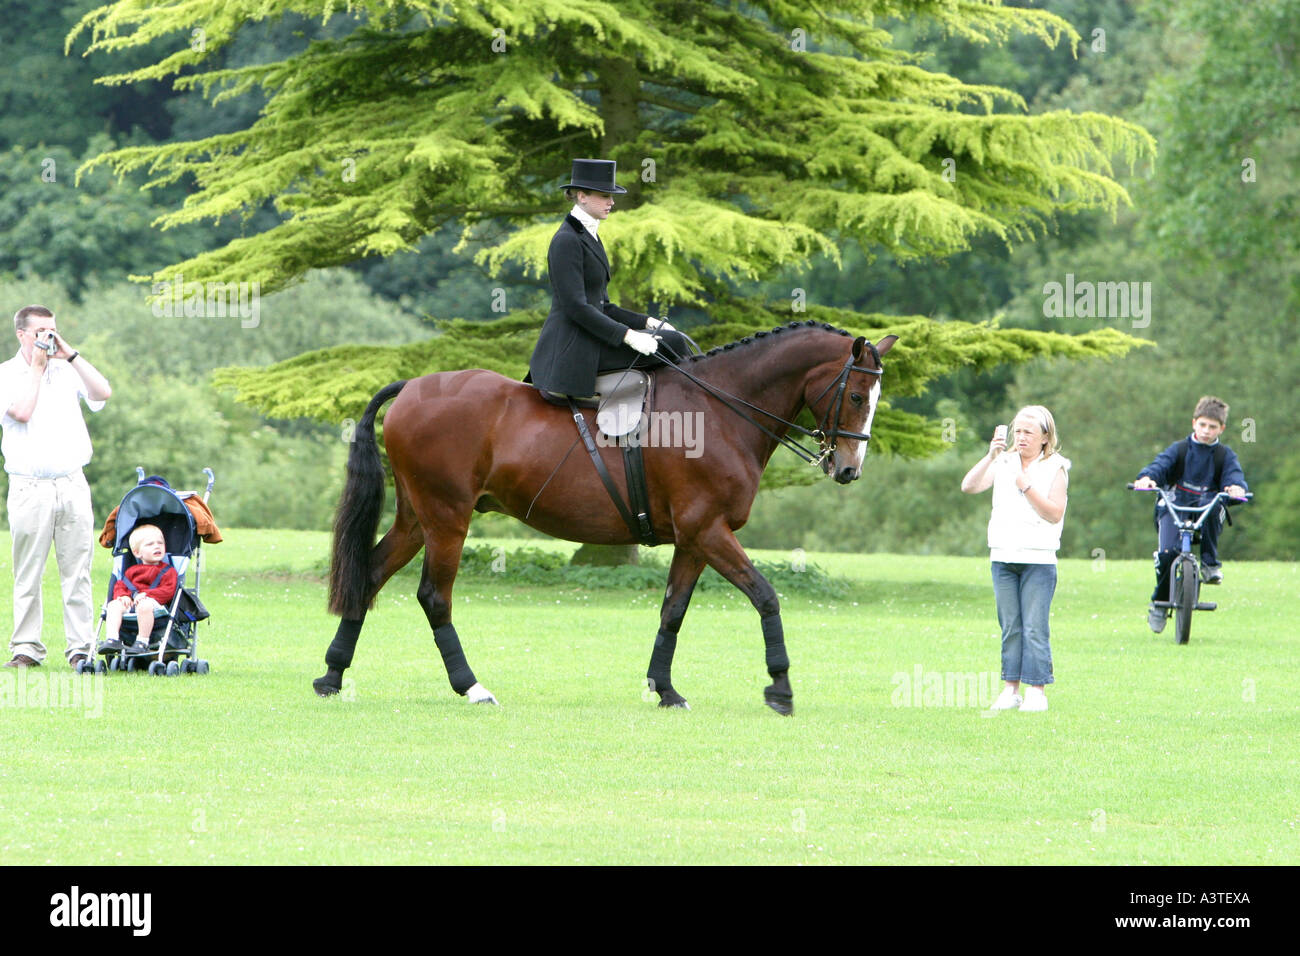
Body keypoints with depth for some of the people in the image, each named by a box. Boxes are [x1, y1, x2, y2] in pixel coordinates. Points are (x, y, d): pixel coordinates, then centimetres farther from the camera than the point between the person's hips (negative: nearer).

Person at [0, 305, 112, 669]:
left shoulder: (68, 370, 13)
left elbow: (103, 393, -2)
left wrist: (70, 355, -3)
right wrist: (36, 366, -6)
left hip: (72, 484, 3)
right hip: (29, 486, -3)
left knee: (77, 571, 1)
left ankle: (80, 648, 3)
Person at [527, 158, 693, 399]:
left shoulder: (589, 236, 19)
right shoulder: (566, 241, -13)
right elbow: (575, 307, -20)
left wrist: (648, 322, 9)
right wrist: (628, 336, -24)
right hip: (571, 346, -10)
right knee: (672, 343, -15)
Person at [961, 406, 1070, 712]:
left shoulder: (1054, 469, 0)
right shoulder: (1003, 464, 10)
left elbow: (1054, 513, -10)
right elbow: (969, 486, -4)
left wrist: (1027, 487, -18)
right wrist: (990, 456, -15)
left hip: (1038, 559, -4)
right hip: (1003, 557, 4)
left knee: (1034, 628, -5)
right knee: (1010, 627, 7)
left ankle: (1036, 689, -1)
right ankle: (1011, 688, 11)